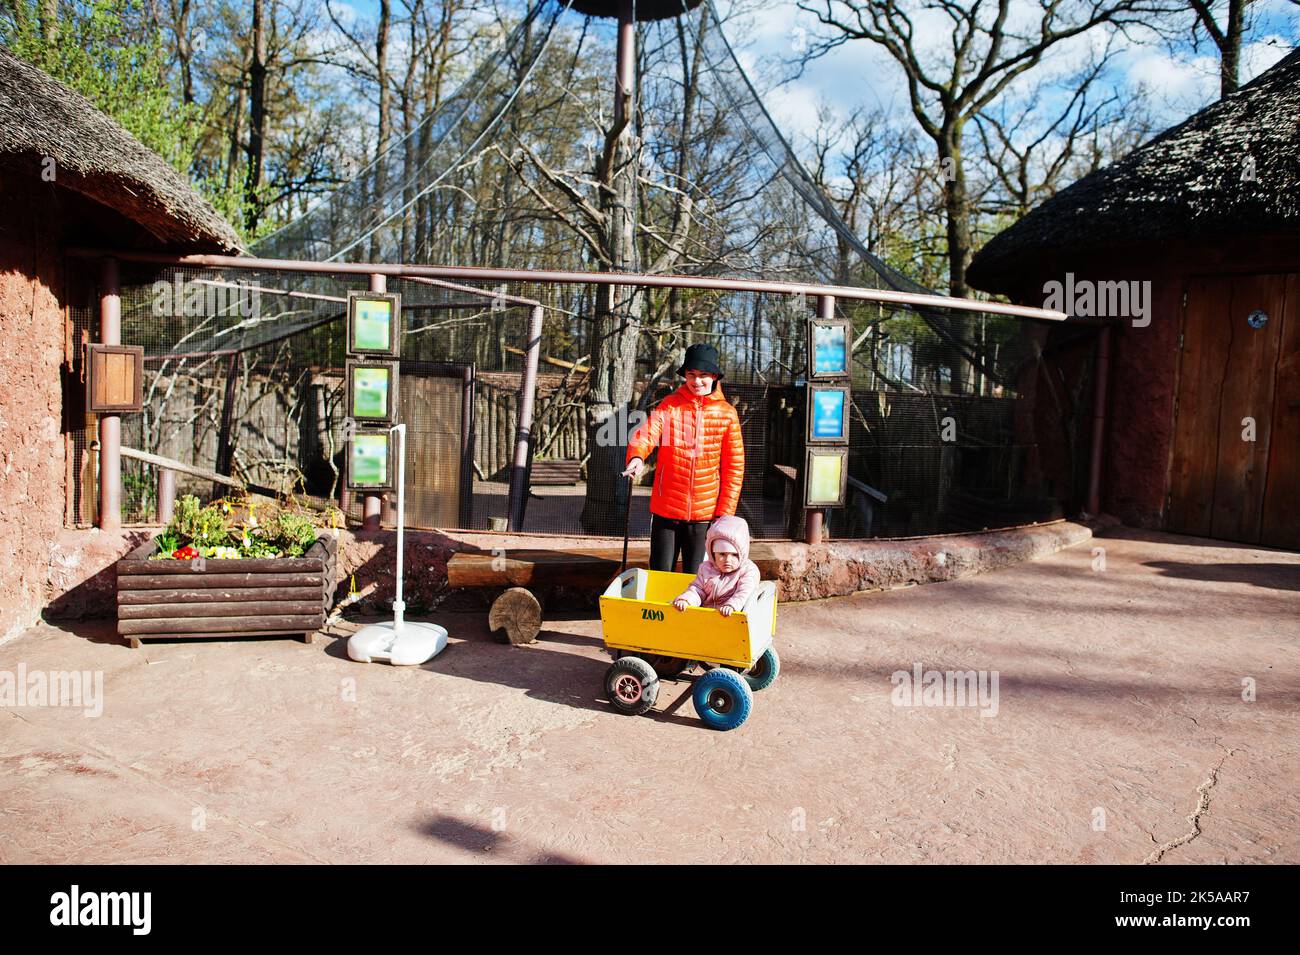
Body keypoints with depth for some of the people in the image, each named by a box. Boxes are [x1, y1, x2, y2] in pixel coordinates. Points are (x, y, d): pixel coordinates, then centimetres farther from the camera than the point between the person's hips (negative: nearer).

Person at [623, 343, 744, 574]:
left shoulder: (727, 413, 2)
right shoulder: (670, 405, 1)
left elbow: (734, 468, 3)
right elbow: (646, 432, -17)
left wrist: (725, 512, -2)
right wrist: (637, 457, -39)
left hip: (706, 513, 0)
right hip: (666, 510, 0)